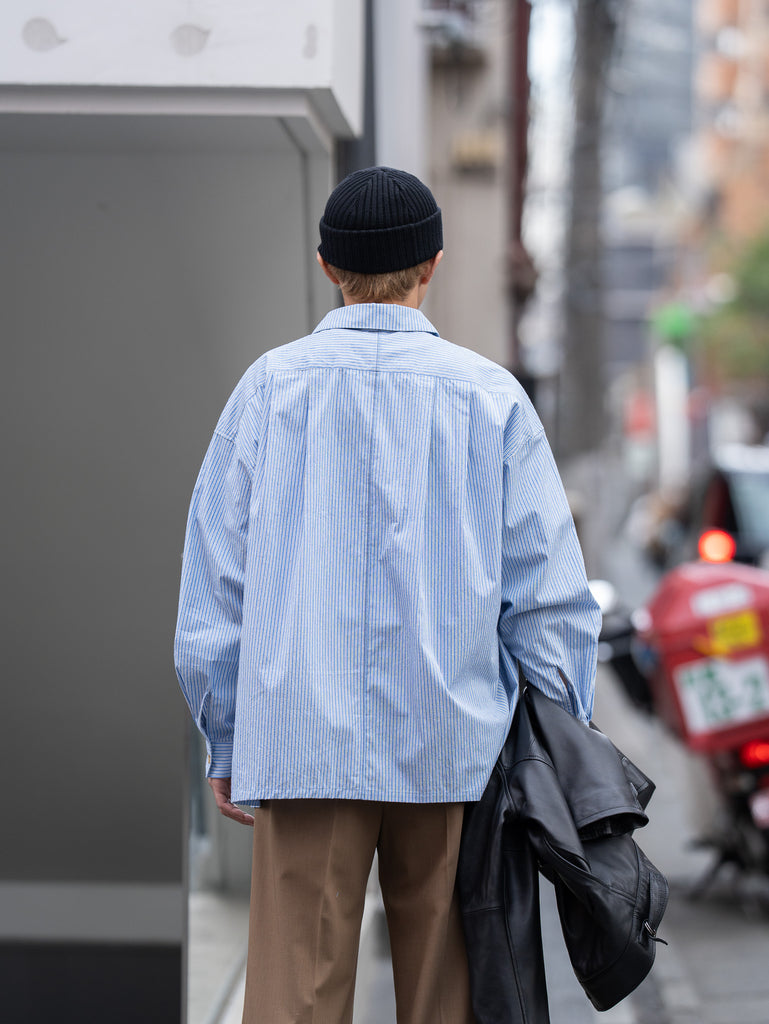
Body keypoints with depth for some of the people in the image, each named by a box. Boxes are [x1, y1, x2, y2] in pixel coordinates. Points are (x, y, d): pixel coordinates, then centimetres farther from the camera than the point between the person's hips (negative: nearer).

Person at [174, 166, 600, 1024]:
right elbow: (548, 590, 1)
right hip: (453, 745, 0)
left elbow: (215, 578, 4)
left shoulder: (270, 387, 3)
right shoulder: (490, 397, 0)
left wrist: (226, 743, 11)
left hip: (303, 742, 0)